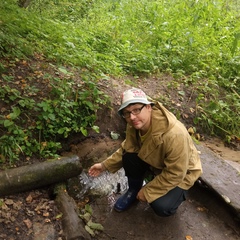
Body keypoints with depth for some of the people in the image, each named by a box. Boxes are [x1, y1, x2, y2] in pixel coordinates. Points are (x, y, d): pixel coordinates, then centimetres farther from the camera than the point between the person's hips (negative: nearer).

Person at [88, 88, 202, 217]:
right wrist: (105, 165, -6)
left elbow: (175, 174, -31)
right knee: (129, 156, -19)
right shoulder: (134, 125, -18)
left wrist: (147, 191, -22)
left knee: (161, 207, -25)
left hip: (181, 174, -5)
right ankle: (134, 190, 8)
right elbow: (126, 148, 2)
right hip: (155, 162, 6)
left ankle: (175, 193, 10)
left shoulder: (174, 134, -41)